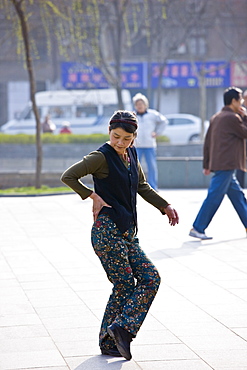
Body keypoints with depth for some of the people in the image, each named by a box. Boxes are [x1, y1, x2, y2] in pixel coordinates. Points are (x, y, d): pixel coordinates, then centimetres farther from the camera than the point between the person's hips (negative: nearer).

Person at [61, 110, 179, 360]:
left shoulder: (131, 156, 13)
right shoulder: (102, 157, -10)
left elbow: (142, 187, 28)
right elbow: (68, 176, -16)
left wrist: (165, 206, 27)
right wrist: (93, 196, -15)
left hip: (128, 232, 8)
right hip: (108, 231, -8)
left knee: (150, 278, 0)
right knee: (124, 286, -7)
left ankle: (121, 328, -1)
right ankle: (109, 342, 3)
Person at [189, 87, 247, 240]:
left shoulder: (216, 118, 17)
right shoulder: (233, 118, -11)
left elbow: (207, 142, 17)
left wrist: (207, 164, 18)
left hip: (217, 163, 10)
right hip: (226, 164, -10)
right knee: (214, 197, -8)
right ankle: (197, 228, -8)